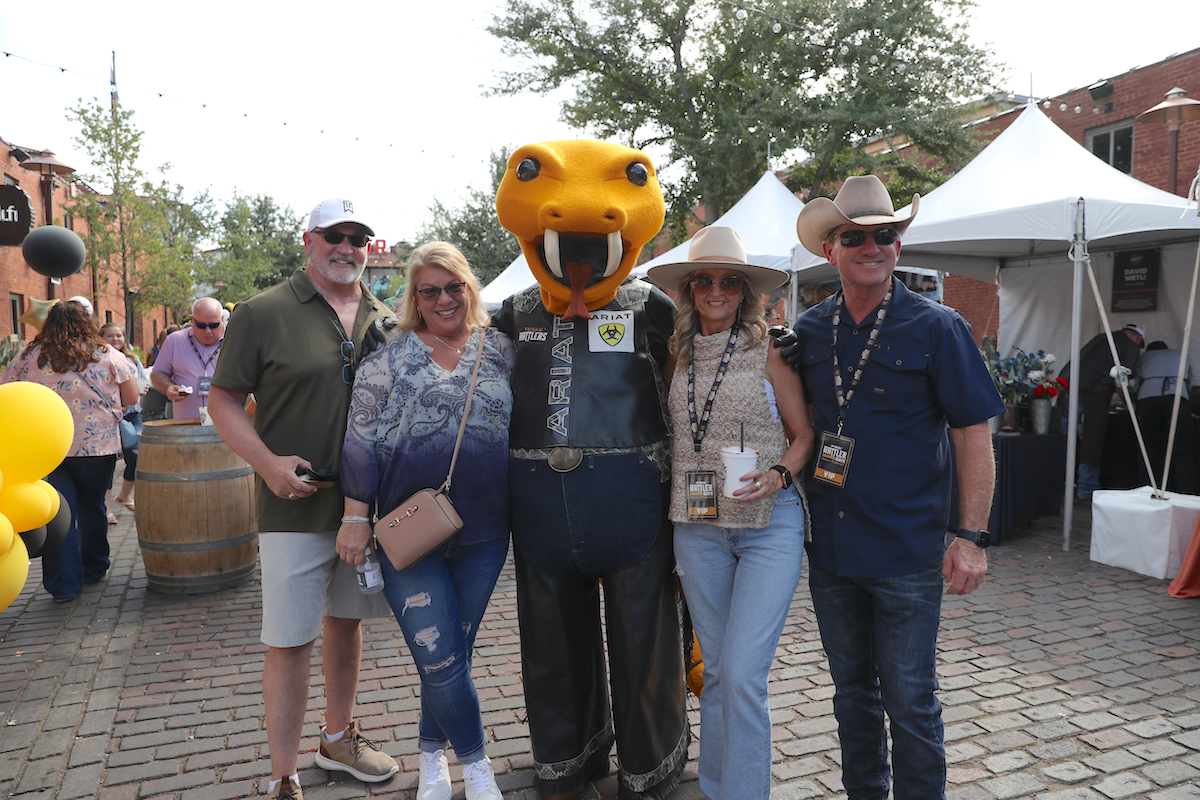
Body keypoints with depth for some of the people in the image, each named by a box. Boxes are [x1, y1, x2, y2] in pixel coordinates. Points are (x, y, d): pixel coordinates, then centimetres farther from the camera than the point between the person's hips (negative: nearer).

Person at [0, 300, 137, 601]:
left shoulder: (28, 357, 1)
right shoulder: (108, 355, -3)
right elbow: (131, 398, -1)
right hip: (98, 447, 0)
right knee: (92, 508, 16)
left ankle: (64, 584, 4)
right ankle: (94, 570, 30)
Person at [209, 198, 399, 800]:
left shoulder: (386, 320, 9)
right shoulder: (263, 313, -4)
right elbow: (223, 400, -3)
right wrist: (267, 462, -17)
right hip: (296, 507, -4)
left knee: (346, 621, 19)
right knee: (290, 642, 1)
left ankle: (338, 739, 38)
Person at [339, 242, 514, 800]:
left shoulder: (499, 349, 6)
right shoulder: (390, 356, 0)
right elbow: (361, 438, -2)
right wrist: (355, 517, -6)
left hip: (484, 533, 3)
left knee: (453, 651, 14)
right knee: (439, 657, -2)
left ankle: (432, 753, 35)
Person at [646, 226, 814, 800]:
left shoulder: (768, 353, -3)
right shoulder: (679, 357, 8)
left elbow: (804, 434, 2)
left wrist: (776, 473, -17)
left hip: (770, 523, -3)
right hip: (696, 527, 4)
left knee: (743, 674, -10)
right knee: (716, 669, 13)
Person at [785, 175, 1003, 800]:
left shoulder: (937, 328, -6)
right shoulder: (809, 331, 5)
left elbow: (973, 434, -7)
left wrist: (973, 537, -12)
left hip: (907, 551, -4)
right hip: (829, 545, 4)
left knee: (910, 702, 6)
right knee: (852, 691, 19)